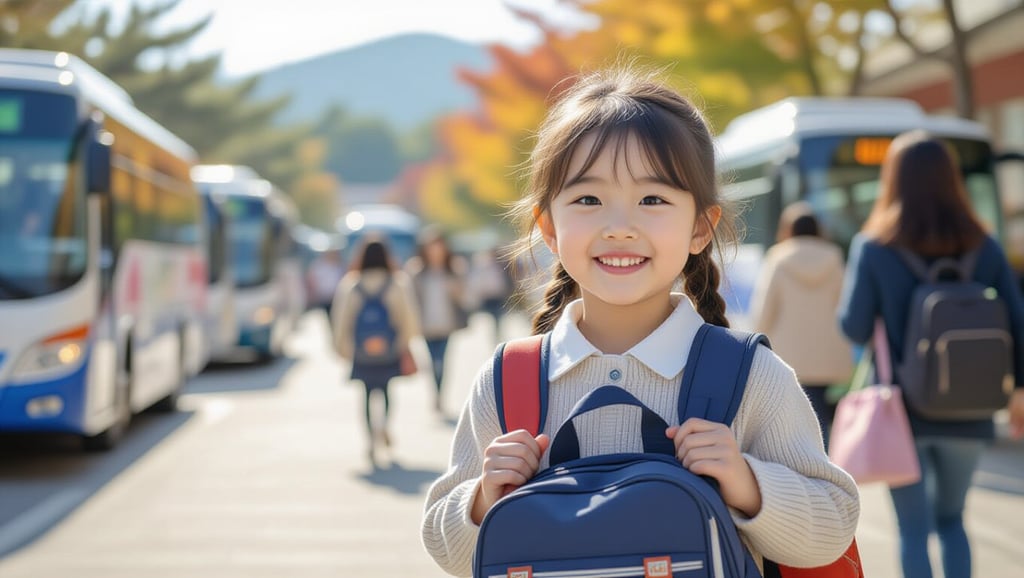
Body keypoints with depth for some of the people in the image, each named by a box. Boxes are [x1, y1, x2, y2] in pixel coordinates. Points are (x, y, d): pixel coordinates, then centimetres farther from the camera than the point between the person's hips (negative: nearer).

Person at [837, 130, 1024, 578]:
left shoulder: (874, 247, -7)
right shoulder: (983, 247, 1)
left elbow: (855, 329, -9)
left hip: (901, 410, -3)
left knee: (913, 529, 6)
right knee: (951, 519, 22)